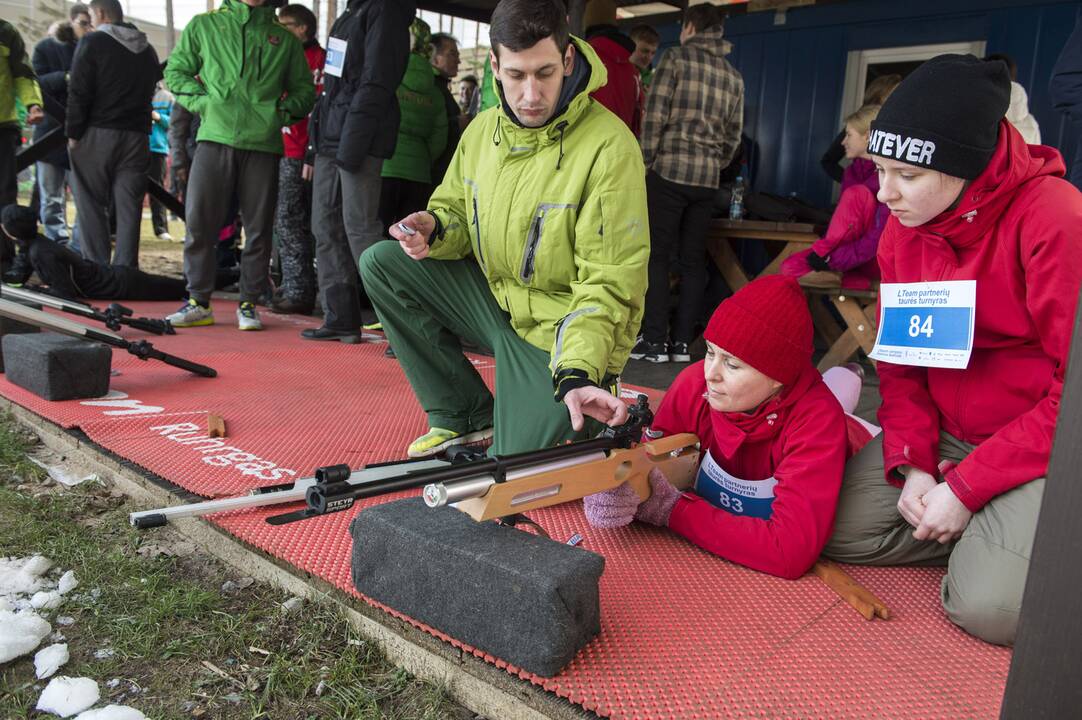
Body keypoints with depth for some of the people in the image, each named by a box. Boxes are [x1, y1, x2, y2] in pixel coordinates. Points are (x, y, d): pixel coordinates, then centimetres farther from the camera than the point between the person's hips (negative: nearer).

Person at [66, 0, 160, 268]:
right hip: (136, 136, 4)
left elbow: (78, 92, -7)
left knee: (92, 206, 1)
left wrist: (73, 133, -3)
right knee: (129, 208, 3)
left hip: (97, 135, -4)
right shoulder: (147, 50, 15)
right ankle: (125, 270, 1)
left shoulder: (92, 42, -2)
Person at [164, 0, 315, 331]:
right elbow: (176, 71, 14)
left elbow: (305, 89, 17)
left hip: (263, 143, 1)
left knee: (259, 228, 2)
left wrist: (284, 111, -1)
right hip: (215, 138, 0)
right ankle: (198, 302, 9)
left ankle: (248, 304, 13)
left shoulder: (285, 40, 15)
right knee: (200, 223, -2)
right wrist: (203, 101, -1)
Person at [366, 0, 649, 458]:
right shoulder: (482, 130, 2)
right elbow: (454, 213, 13)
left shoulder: (609, 146, -20)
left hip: (561, 335, -6)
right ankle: (465, 416, 4)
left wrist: (577, 371, -35)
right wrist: (433, 230, -13)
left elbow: (609, 284, -22)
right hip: (494, 297, 7)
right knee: (379, 264, -3)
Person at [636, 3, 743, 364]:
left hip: (670, 171, -5)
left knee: (657, 255, -2)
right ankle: (682, 342, 8)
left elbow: (654, 116, -7)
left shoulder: (677, 57, 0)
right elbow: (733, 135, 15)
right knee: (693, 260, 6)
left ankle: (654, 340, -4)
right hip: (708, 179, 5)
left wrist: (648, 162, 0)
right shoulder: (733, 76, 15)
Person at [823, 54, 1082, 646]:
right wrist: (911, 463, -9)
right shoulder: (905, 224, -1)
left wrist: (965, 488, -20)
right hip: (943, 435, 6)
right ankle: (980, 534, 8)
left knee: (989, 605, -22)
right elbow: (899, 357, 5)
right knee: (838, 530, -9)